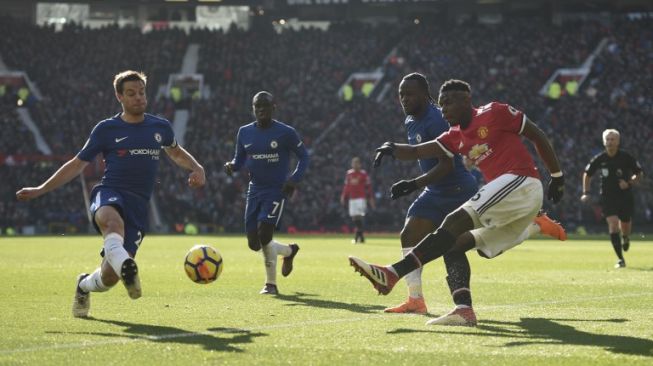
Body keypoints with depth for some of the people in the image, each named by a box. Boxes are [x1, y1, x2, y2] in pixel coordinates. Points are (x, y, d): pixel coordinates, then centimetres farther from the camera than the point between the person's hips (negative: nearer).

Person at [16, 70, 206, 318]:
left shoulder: (160, 127, 14)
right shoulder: (106, 129, 7)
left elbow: (176, 153, 36)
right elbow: (77, 164, 14)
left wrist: (196, 168, 16)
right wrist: (40, 190, 11)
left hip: (139, 205, 2)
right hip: (109, 195, -2)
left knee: (110, 276, -5)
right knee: (113, 221, -43)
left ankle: (84, 286, 29)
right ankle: (126, 267, -66)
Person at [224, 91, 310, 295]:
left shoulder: (286, 133, -7)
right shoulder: (244, 132, 5)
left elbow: (303, 157, 2)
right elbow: (240, 159, 15)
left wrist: (295, 179, -13)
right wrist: (232, 166, -9)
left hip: (276, 191, -5)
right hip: (255, 190, 5)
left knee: (264, 235, -19)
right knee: (254, 243, 5)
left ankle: (271, 284, -1)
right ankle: (289, 251, 35)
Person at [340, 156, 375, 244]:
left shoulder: (363, 174, -2)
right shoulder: (349, 173, 11)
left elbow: (368, 187, -1)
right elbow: (346, 186, 18)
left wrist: (371, 199, -3)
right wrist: (343, 196, 10)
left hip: (361, 198, -5)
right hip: (352, 199, 5)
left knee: (359, 217, -13)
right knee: (354, 218, 4)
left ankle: (357, 237, -14)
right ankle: (361, 237, 13)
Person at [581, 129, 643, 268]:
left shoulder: (626, 157, -9)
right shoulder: (599, 159, -5)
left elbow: (639, 173, 1)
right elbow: (587, 174, 10)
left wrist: (630, 183, -17)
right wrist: (586, 192, 3)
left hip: (625, 196, 0)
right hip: (607, 198, 0)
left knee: (624, 225, 9)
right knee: (613, 225, -15)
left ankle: (626, 238, 50)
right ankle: (620, 259, -10)